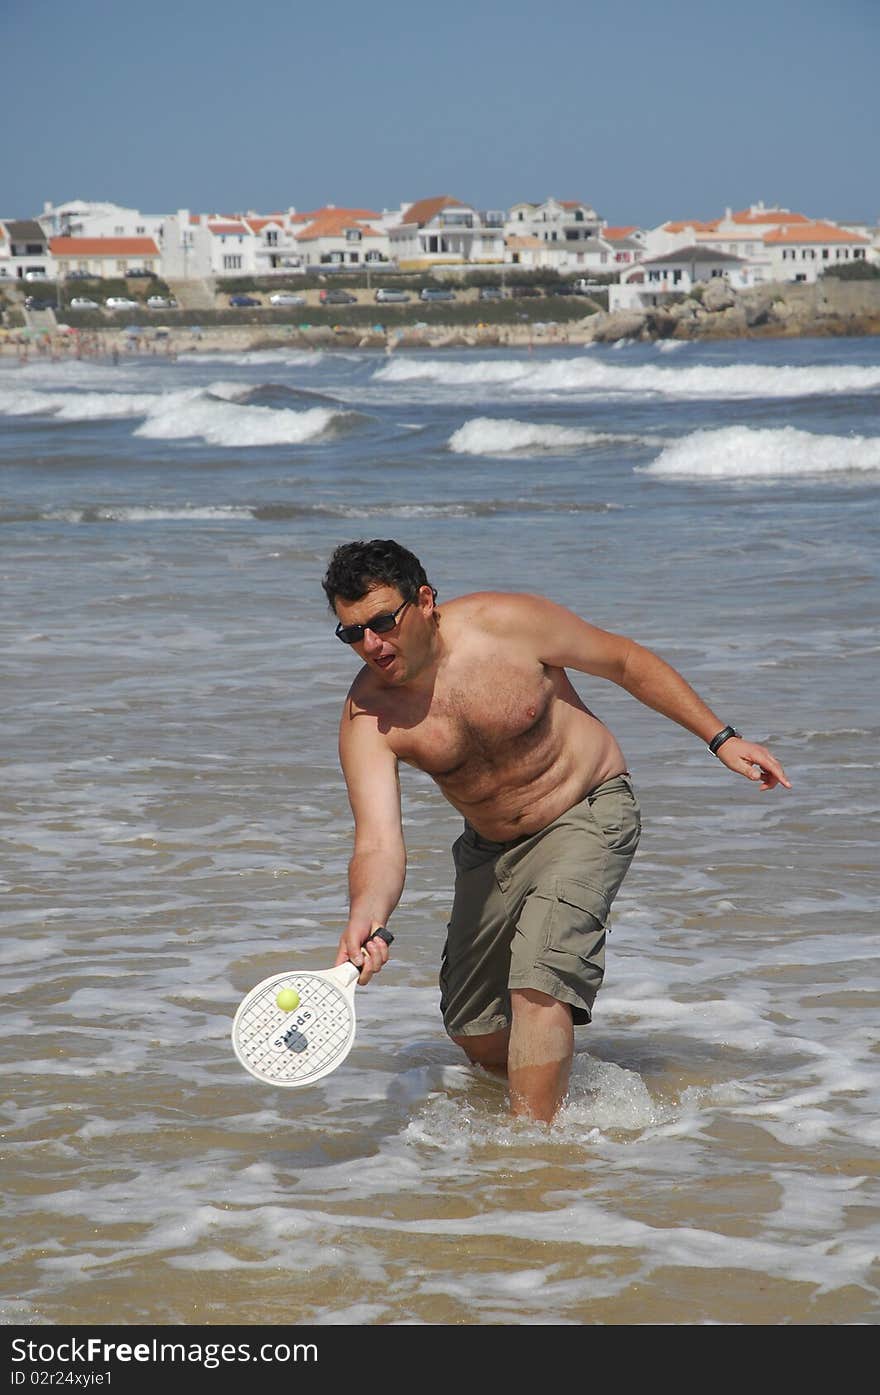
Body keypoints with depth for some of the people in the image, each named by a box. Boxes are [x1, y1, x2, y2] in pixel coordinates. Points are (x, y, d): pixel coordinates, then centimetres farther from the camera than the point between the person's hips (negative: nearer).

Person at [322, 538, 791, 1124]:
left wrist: (721, 738, -7)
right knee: (475, 1033, 9)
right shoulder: (366, 717, -19)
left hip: (587, 816, -4)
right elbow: (379, 845, -28)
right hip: (489, 850, 4)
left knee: (537, 982, -25)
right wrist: (365, 920, -49)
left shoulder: (509, 623, -23)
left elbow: (626, 661, -8)